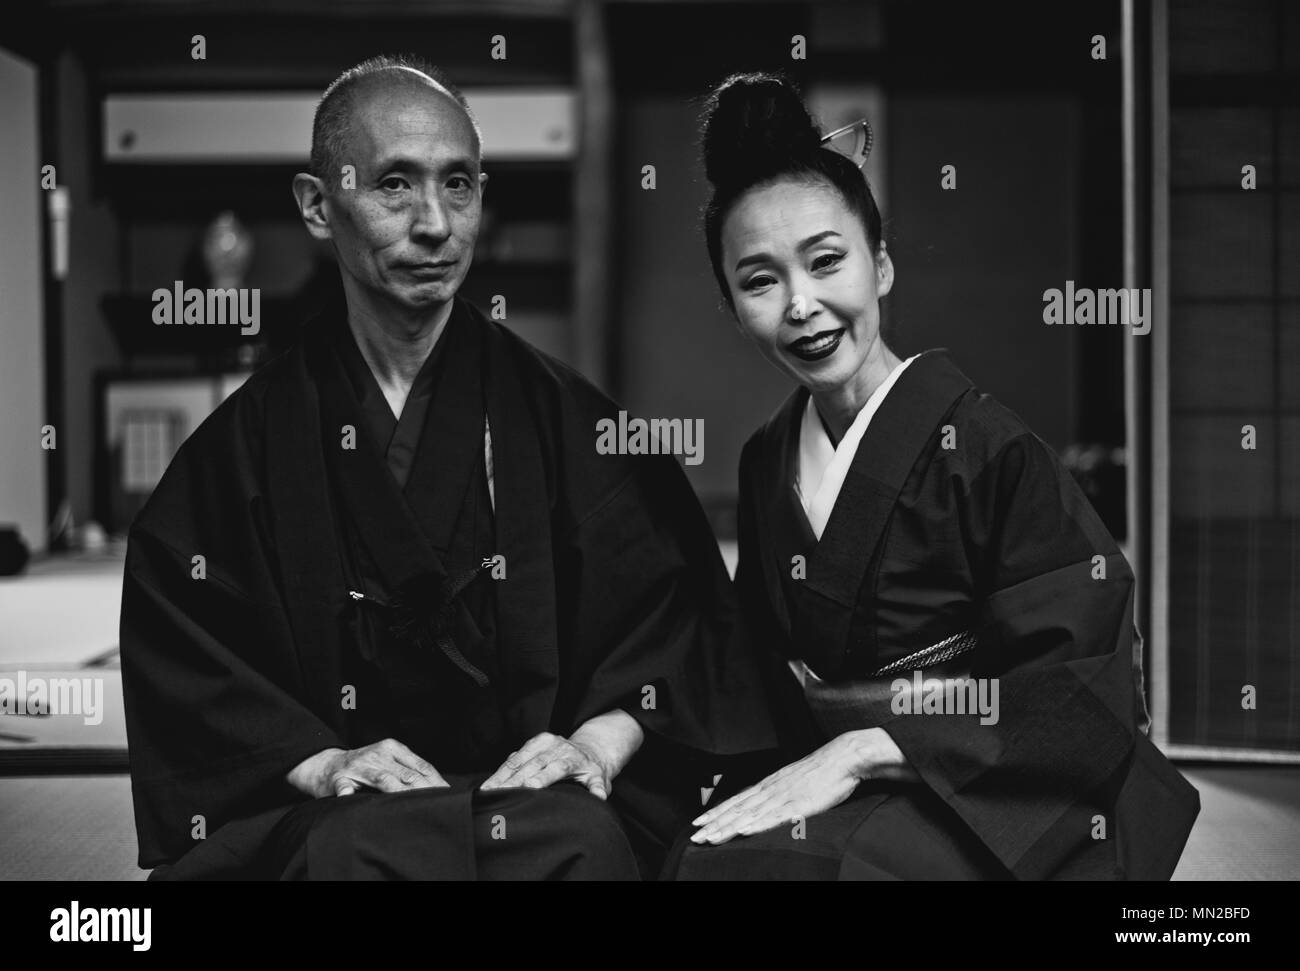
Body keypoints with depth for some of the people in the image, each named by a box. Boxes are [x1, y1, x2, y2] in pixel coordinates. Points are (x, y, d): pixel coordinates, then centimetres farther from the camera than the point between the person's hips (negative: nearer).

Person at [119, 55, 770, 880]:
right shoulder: (255, 437, 7)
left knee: (580, 834, -33)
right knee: (363, 845, -34)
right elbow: (179, 647, 3)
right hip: (339, 812, 0)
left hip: (540, 791, 0)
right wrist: (317, 763, -11)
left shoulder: (562, 416, 8)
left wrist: (600, 742, -11)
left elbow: (675, 610, 6)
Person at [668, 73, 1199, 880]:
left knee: (760, 864, -32)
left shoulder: (986, 448, -10)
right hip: (831, 784, 5)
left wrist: (864, 749, -19)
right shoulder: (766, 462, 10)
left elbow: (1080, 700, -14)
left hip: (990, 811, -5)